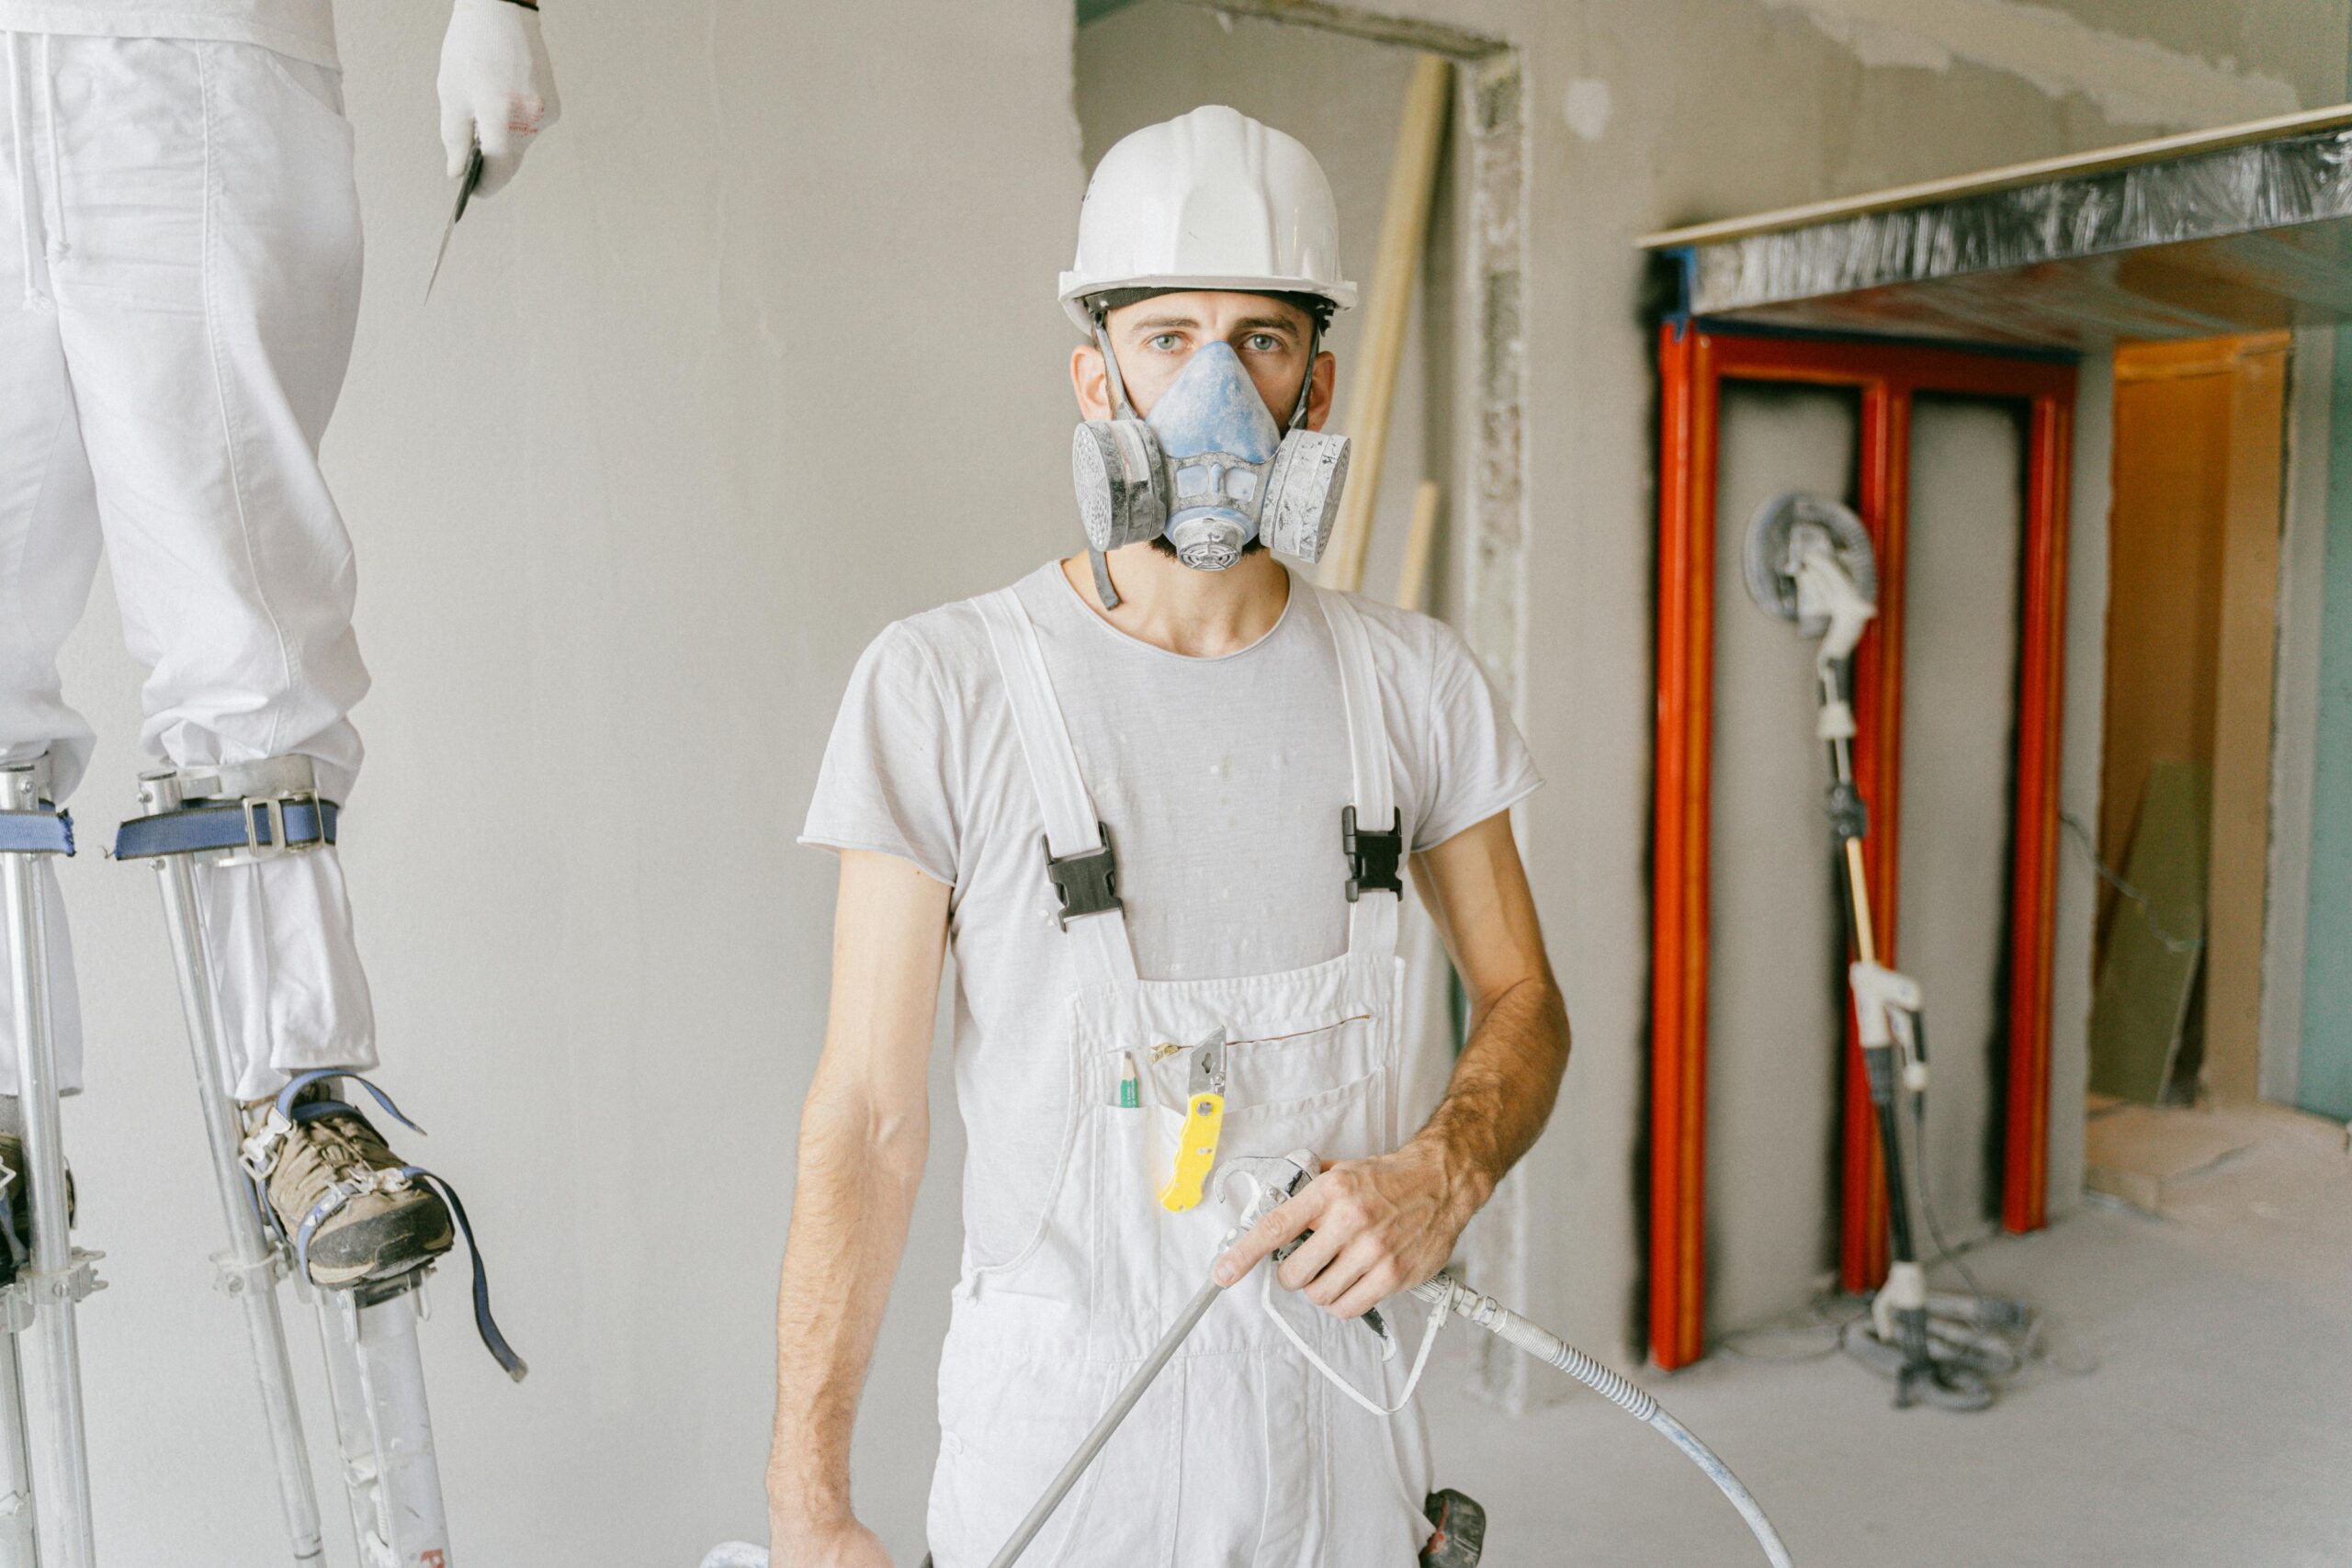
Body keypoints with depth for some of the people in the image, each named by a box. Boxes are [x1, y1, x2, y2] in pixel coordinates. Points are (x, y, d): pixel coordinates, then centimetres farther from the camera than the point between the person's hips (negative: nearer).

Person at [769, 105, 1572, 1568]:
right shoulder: (944, 684, -12)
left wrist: (1447, 1170, -13)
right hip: (1059, 1433, -3)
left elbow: (1524, 1000, 8)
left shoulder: (1415, 681, -2)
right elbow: (868, 1117, -11)